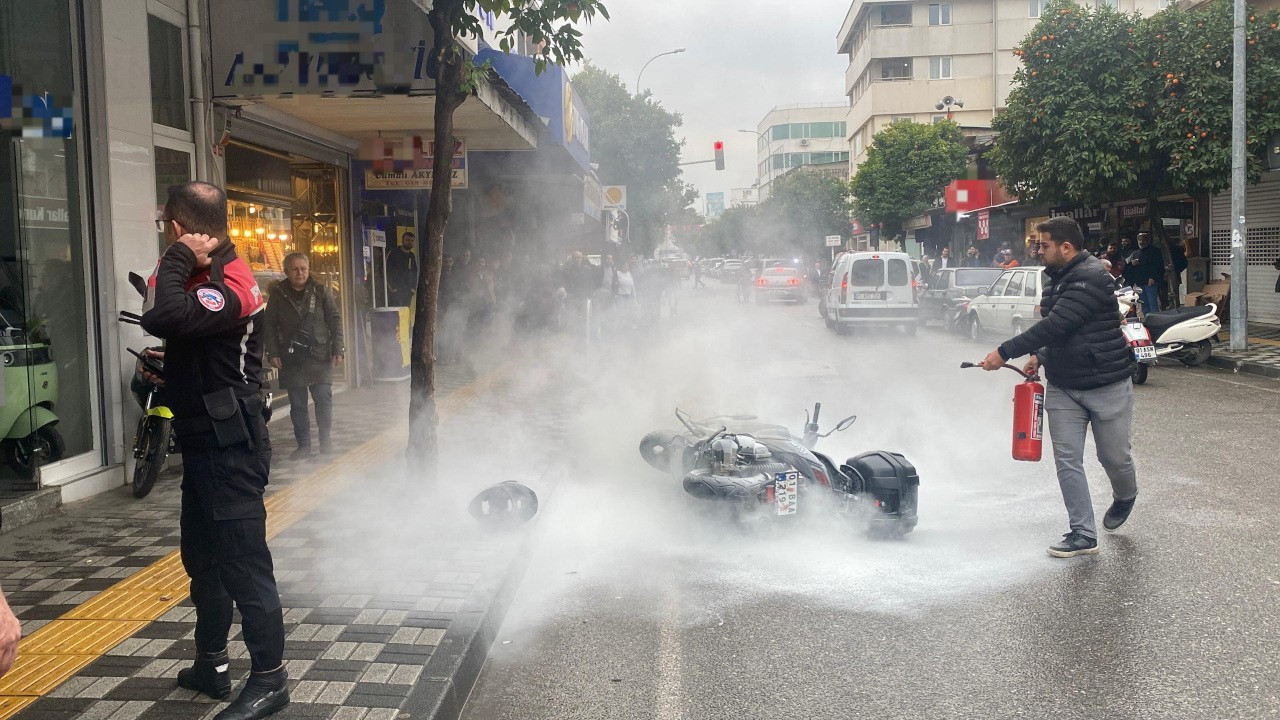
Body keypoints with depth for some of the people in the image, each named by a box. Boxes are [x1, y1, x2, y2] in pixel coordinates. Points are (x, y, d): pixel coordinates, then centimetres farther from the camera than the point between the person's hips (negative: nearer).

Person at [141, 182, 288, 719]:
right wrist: (180, 265, -5)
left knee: (244, 564, -4)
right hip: (205, 444, 11)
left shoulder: (228, 287, -21)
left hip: (229, 448, -11)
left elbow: (163, 318, -36)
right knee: (202, 556, 20)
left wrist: (178, 259, -22)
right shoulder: (207, 275, 10)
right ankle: (211, 665, 35)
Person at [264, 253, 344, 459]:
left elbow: (335, 321, 4)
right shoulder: (277, 294, 3)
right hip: (291, 359, 1)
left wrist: (338, 349, -3)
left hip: (320, 357, -1)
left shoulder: (320, 291, 3)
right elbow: (270, 325, 6)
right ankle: (303, 444, 16)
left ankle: (325, 440, 10)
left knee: (324, 398, -7)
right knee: (297, 404, 5)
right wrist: (273, 353, -2)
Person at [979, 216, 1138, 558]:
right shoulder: (1058, 279, 9)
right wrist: (1040, 357, 5)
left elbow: (1055, 325, -29)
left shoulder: (1091, 278, -21)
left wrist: (1005, 352, -27)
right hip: (1062, 387, 8)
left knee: (1114, 456, 9)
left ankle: (1125, 497, 42)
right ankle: (1083, 534, 5)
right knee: (1067, 460, 0)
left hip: (1107, 385, -7)